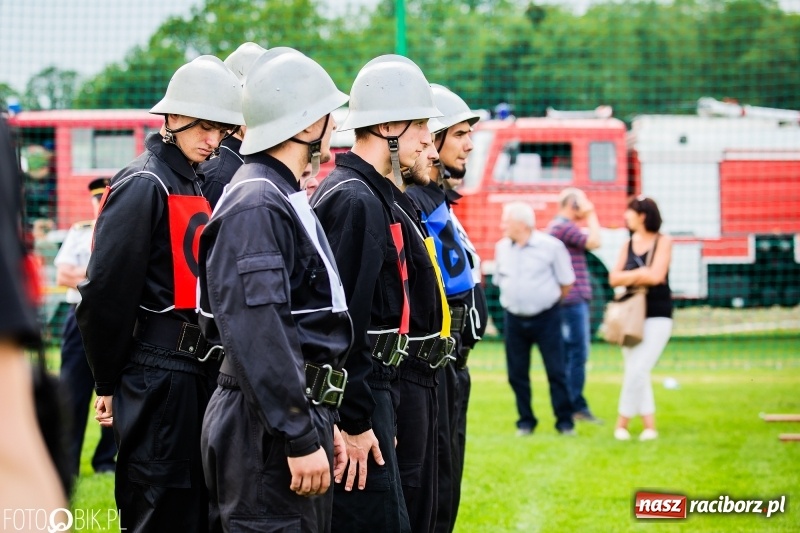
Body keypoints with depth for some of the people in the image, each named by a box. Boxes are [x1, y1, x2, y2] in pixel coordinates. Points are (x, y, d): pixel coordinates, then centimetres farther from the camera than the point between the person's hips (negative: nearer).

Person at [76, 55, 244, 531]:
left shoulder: (198, 186, 15)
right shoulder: (143, 185, -12)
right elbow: (106, 291, -16)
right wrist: (108, 383, -10)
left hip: (199, 367, 9)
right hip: (160, 373, -8)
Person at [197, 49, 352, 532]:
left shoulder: (286, 200, 18)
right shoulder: (256, 207, -16)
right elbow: (255, 334, -24)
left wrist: (325, 424, 21)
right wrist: (302, 438, -23)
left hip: (301, 417, 10)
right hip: (268, 431, -10)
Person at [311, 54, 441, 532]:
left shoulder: (375, 196, 16)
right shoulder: (355, 200, -16)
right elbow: (343, 321, -21)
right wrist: (356, 421, -21)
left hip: (369, 389, 10)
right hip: (356, 397, -10)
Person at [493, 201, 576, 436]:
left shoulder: (551, 246, -8)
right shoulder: (501, 248, 4)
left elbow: (566, 282, 1)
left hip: (546, 317, -4)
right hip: (514, 318, 4)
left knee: (556, 371, -2)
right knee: (517, 373, 6)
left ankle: (564, 421, 6)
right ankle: (525, 421, 17)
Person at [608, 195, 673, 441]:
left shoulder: (662, 242, -6)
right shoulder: (628, 244, 8)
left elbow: (655, 276, -16)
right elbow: (614, 278, 1)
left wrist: (630, 277, -4)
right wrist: (641, 275, -13)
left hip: (657, 317, -5)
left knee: (638, 370, -12)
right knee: (636, 373, 4)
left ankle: (623, 421, 0)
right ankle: (649, 425, 10)